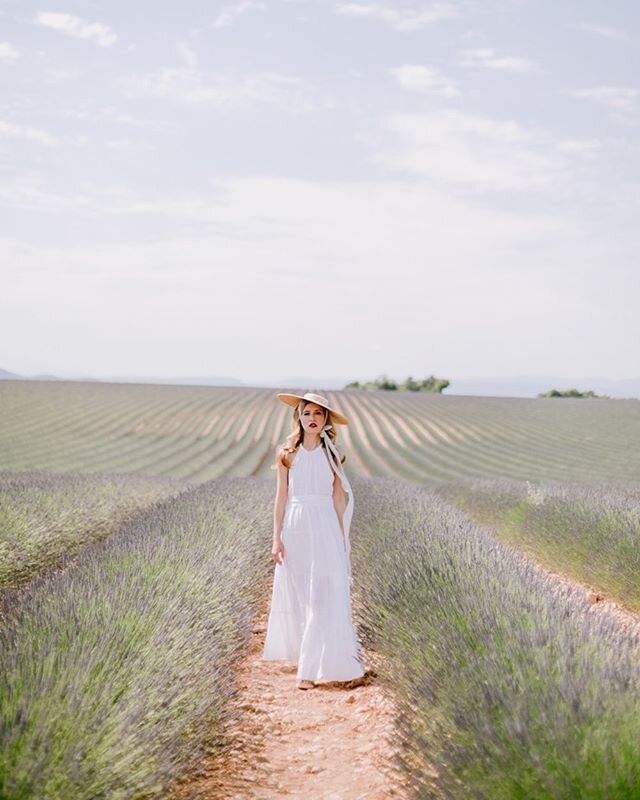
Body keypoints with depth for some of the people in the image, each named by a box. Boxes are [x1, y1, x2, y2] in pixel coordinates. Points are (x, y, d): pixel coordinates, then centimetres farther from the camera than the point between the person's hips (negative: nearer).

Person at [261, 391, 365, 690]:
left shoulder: (331, 454, 2)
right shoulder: (286, 454, 1)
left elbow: (339, 499, 5)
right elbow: (281, 497, 2)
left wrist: (342, 540, 4)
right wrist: (276, 538, -3)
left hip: (325, 530, -1)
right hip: (295, 529, 1)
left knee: (321, 600, -5)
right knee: (295, 596, 10)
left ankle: (310, 668, -2)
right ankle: (299, 651, 31)